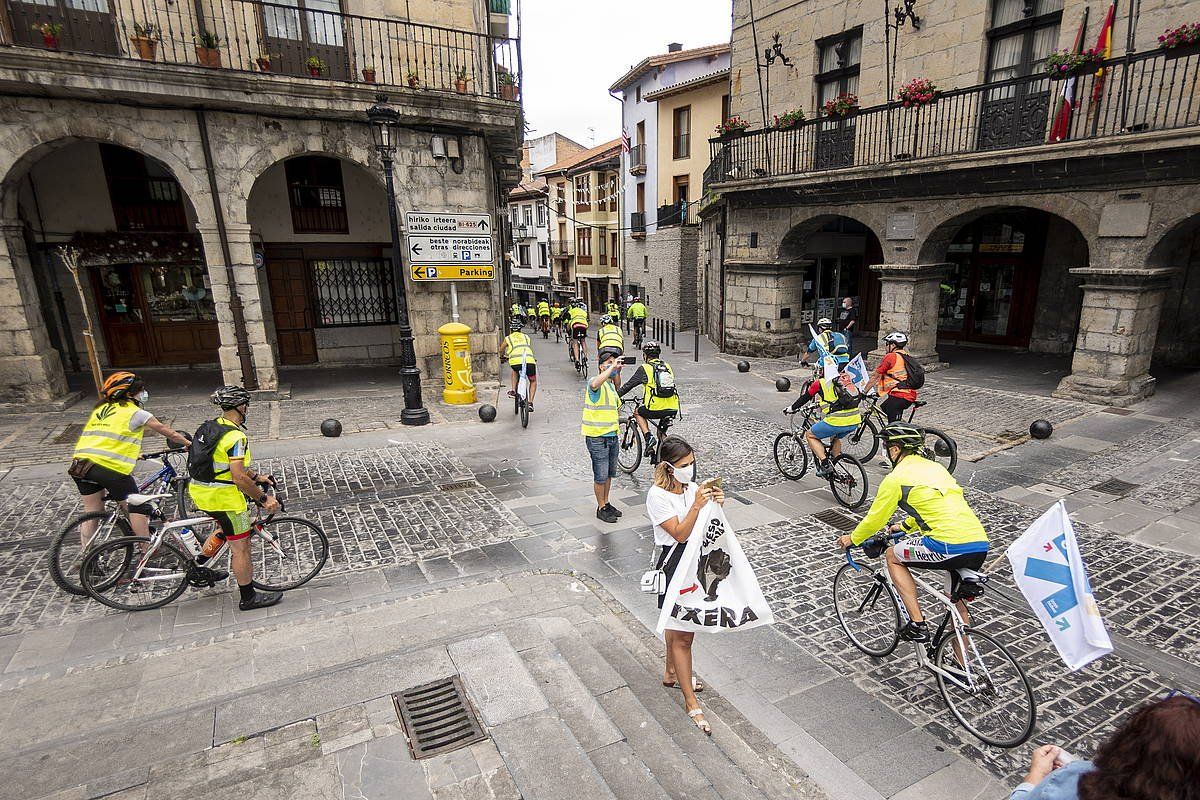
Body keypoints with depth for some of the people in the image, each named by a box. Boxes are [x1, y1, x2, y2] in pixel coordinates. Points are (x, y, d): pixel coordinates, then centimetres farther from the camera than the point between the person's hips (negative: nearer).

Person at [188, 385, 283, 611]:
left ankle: (201, 560, 33)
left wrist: (256, 477, 21)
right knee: (241, 547, 3)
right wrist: (264, 499, -18)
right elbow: (239, 477, -26)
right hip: (223, 498, -9)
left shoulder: (210, 427, 9)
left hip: (199, 491, 9)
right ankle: (249, 597, 13)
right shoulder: (235, 436, -21)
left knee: (229, 528, 33)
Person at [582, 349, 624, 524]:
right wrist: (612, 366, -36)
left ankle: (606, 503, 32)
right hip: (597, 439, -8)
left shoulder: (611, 385, 14)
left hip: (612, 437, 9)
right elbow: (595, 384, -41)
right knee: (600, 476, 2)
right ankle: (601, 509, 15)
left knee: (609, 474, 18)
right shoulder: (596, 383, -14)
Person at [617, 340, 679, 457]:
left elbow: (628, 385, 4)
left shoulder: (644, 368, 2)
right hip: (673, 410, 5)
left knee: (638, 412, 25)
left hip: (656, 409, -5)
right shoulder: (667, 366, 18)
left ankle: (648, 437, 8)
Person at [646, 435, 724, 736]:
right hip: (674, 566, -6)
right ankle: (691, 703, 15)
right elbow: (679, 534, -23)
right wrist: (696, 506, -34)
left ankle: (671, 674, 45)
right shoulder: (657, 495, -18)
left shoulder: (693, 487, 0)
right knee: (684, 636, 2)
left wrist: (716, 504, -18)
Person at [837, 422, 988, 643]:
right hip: (981, 545, 8)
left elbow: (875, 519, 6)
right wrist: (904, 525, 48)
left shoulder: (896, 478, -1)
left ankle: (917, 625, 12)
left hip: (950, 547, -8)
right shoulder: (935, 467, 22)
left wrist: (852, 539, 23)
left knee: (893, 556, 16)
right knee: (959, 607, 25)